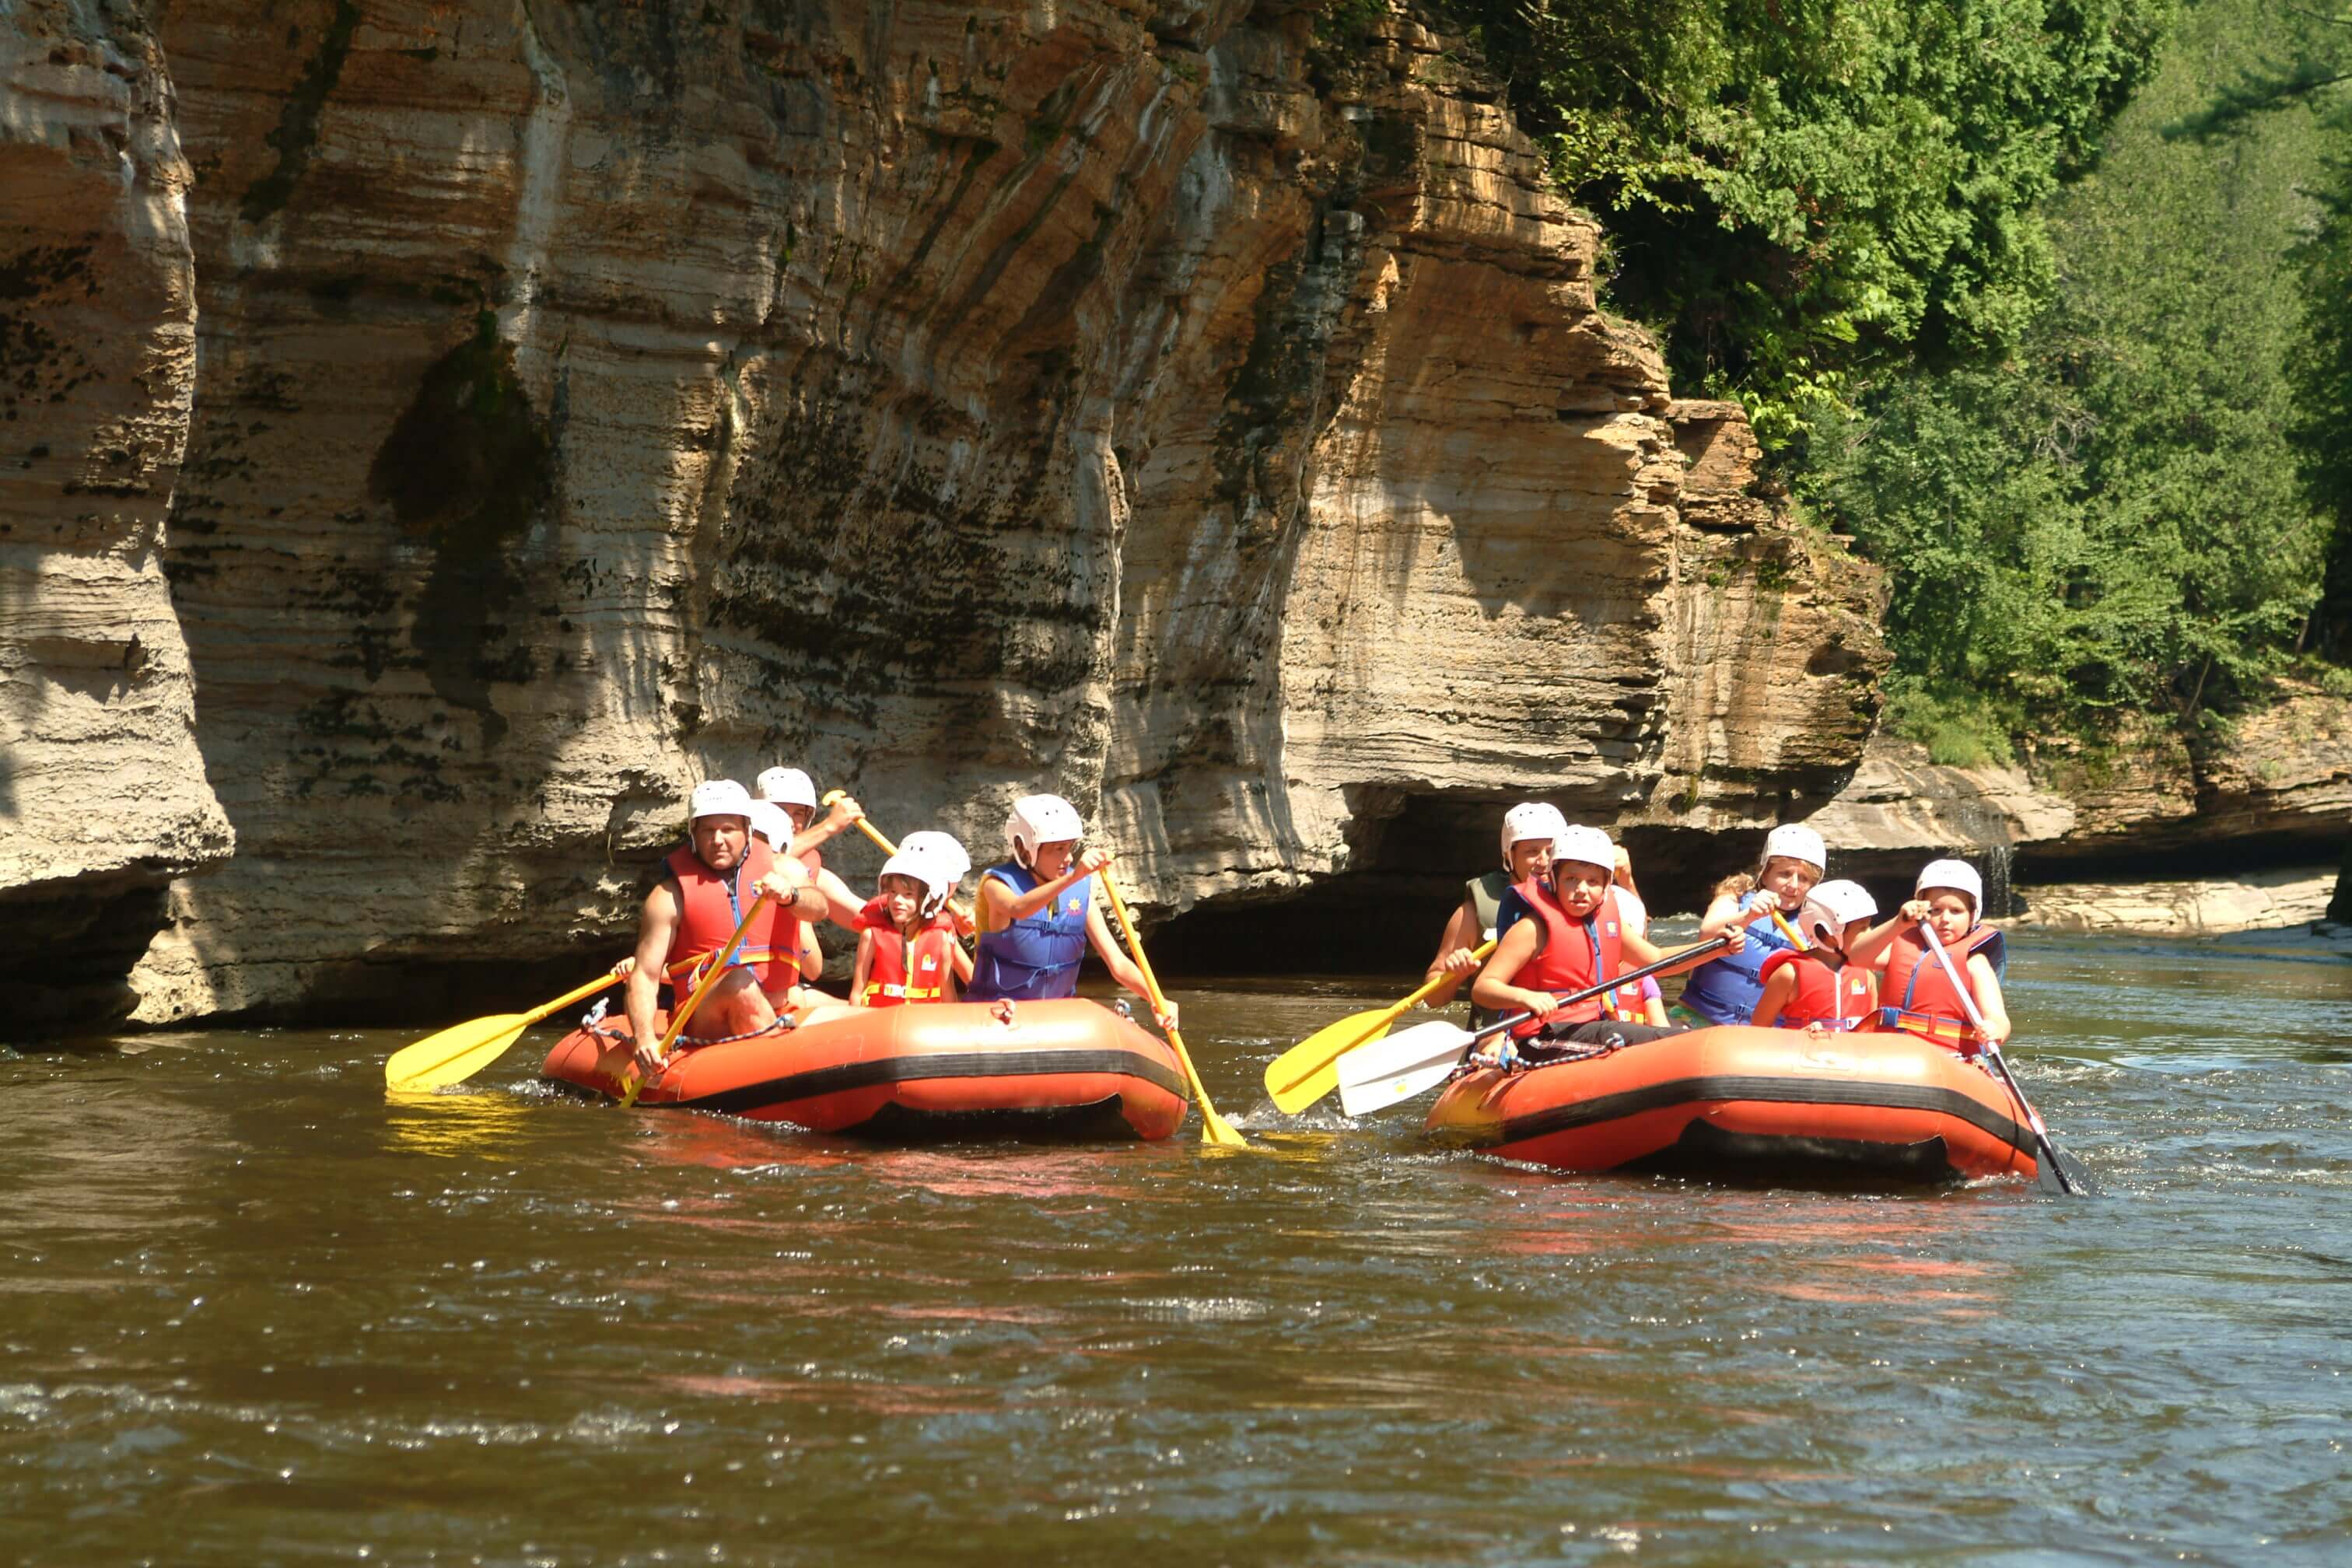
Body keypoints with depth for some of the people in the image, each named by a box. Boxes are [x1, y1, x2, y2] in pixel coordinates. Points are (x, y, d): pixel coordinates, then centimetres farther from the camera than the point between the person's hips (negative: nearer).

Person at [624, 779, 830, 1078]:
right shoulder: (670, 896, 1)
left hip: (778, 1010, 4)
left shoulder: (780, 870, 9)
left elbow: (818, 907, -12)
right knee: (739, 981, -32)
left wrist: (789, 895, -36)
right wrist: (645, 1038, -21)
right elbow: (644, 977, -4)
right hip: (706, 1023, -4)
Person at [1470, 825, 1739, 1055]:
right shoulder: (1535, 927, -10)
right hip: (1547, 1040, -9)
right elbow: (1482, 987, -15)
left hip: (1594, 1027, 9)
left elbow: (1656, 961, 24)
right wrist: (1525, 997, -36)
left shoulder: (1606, 920, 13)